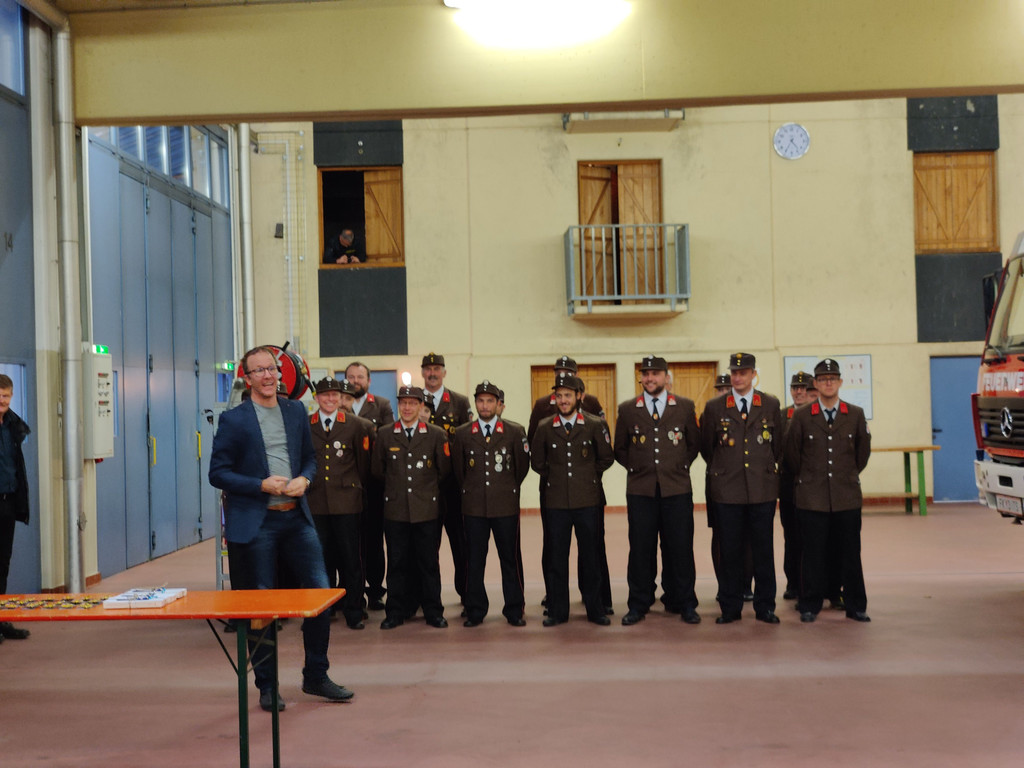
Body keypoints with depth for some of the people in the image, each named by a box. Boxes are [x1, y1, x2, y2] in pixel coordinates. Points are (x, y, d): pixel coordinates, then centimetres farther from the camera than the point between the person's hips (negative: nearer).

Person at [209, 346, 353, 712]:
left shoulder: (296, 411, 10)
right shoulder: (233, 419, -3)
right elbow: (218, 473, -4)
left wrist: (304, 479, -4)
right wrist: (262, 485, -15)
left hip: (296, 517, 4)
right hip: (254, 522, -4)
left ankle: (316, 676, 20)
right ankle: (267, 686, 19)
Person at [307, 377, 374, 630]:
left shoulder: (356, 425, 2)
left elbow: (363, 462, 9)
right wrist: (307, 487, 12)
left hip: (346, 502, -1)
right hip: (315, 502, 2)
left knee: (350, 558, 1)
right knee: (320, 558, 7)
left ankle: (354, 612, 11)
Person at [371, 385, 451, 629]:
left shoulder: (436, 435, 2)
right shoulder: (384, 434, 4)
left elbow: (444, 469, 9)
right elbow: (377, 470, 13)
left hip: (426, 509, -1)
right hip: (395, 509, 1)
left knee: (428, 563, 5)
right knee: (397, 562, 5)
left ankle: (433, 612, 14)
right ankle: (396, 612, 15)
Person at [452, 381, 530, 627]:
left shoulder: (515, 432, 1)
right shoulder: (462, 434, 5)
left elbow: (522, 467, 11)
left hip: (506, 506, -1)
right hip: (474, 507, 1)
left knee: (511, 558, 4)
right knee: (474, 560, 4)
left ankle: (514, 611, 14)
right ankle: (475, 611, 14)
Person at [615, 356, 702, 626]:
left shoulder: (685, 407, 6)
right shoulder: (627, 409, 6)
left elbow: (695, 444, 14)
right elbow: (620, 449, 14)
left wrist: (681, 466, 6)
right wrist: (635, 468, 5)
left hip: (677, 489, 0)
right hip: (640, 490, 0)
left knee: (680, 548, 4)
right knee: (641, 549, 4)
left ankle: (685, 604, 17)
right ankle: (638, 605, 14)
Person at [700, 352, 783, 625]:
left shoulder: (771, 405, 6)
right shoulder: (714, 407, 4)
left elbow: (778, 445, 16)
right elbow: (706, 447, 14)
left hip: (763, 488, 1)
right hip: (727, 490, -1)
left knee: (764, 550, 5)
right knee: (730, 551, 3)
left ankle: (765, 607, 15)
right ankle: (730, 607, 12)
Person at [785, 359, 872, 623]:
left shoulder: (856, 414, 5)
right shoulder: (801, 416, 2)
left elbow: (863, 450, 17)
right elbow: (792, 453, 11)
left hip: (847, 496, 1)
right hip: (812, 497, -1)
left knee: (851, 554, 6)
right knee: (813, 554, 3)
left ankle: (856, 606, 17)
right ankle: (810, 606, 13)